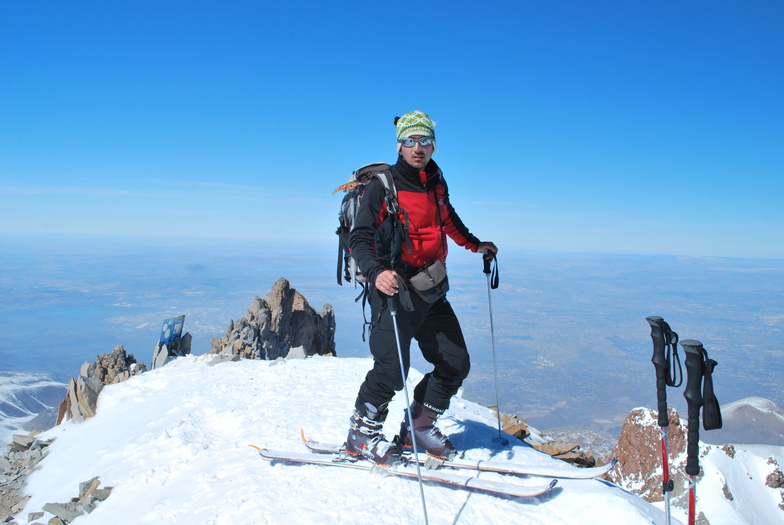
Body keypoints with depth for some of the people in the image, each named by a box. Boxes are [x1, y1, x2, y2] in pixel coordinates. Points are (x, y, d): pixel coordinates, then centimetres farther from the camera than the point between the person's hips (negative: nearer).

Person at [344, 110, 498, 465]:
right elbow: (359, 239, -14)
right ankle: (362, 434, 9)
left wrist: (474, 245, 37)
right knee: (392, 368, -14)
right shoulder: (382, 186, -7)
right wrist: (376, 272, -32)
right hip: (394, 288, -7)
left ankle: (419, 427, 25)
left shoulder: (436, 183, 12)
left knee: (456, 364, 8)